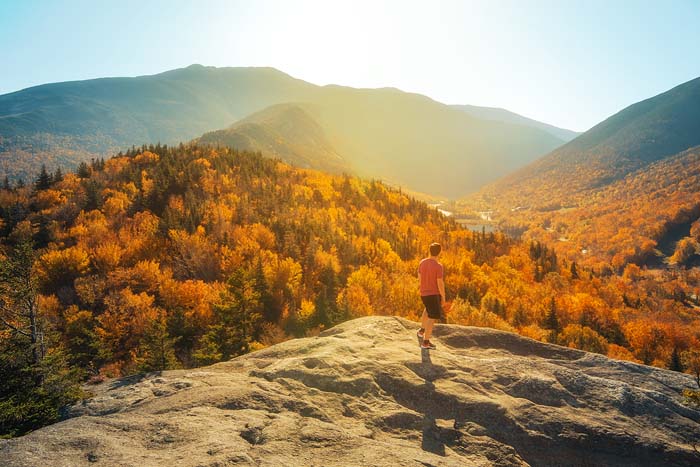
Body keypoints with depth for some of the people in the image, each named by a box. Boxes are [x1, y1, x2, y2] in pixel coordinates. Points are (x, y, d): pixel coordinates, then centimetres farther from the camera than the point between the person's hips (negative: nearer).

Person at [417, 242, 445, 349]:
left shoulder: (422, 262, -1)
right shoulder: (438, 266, -21)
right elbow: (440, 283, -19)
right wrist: (443, 297, -7)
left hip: (423, 293, 7)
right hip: (434, 294, -7)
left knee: (429, 308, 35)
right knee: (432, 318, 1)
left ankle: (422, 330, 37)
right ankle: (425, 342, 3)